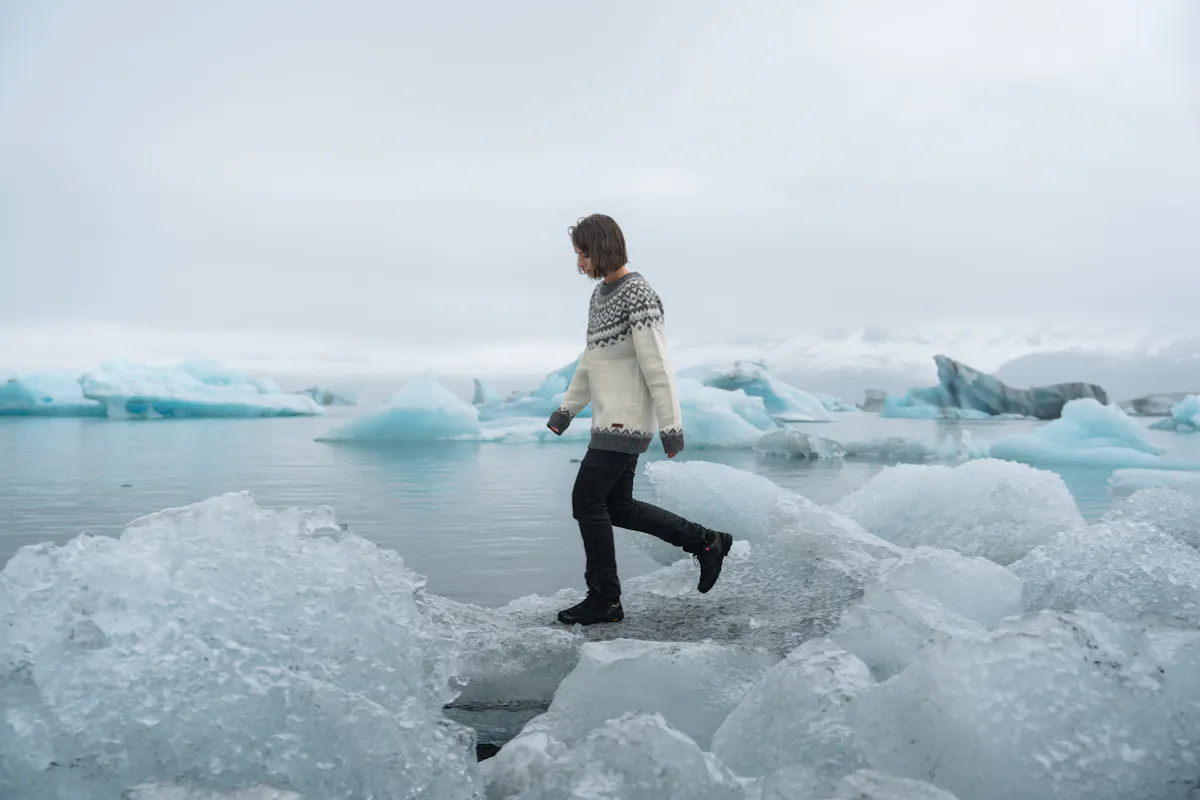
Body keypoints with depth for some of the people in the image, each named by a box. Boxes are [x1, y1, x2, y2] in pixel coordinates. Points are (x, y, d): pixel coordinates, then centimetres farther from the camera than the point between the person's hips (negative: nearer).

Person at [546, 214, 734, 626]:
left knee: (587, 500, -4)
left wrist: (672, 427, -19)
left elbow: (657, 365, -19)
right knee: (618, 507, 13)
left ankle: (605, 599, 8)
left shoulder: (638, 297, -16)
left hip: (627, 420, -9)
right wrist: (566, 409, 20)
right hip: (610, 418, 10)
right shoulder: (602, 292, 12)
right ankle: (705, 541, 22)